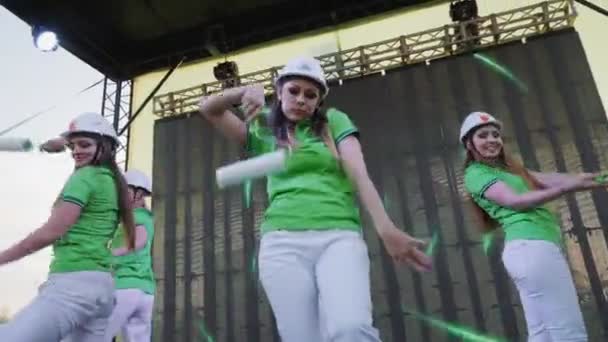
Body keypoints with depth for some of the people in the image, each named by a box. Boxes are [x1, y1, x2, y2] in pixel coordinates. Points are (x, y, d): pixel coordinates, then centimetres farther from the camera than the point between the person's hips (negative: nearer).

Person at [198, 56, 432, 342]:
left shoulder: (334, 121, 17)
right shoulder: (264, 132, 21)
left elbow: (358, 174, 4)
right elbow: (208, 108, 20)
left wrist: (386, 228, -10)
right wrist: (249, 90, 2)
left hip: (339, 236, -1)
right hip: (283, 242, 1)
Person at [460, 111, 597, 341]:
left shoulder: (507, 167, 26)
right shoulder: (476, 173, 0)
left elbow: (545, 179, 10)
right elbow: (515, 201, -13)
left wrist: (581, 178, -7)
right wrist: (567, 187, -21)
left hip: (526, 249, 9)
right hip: (533, 247, -9)